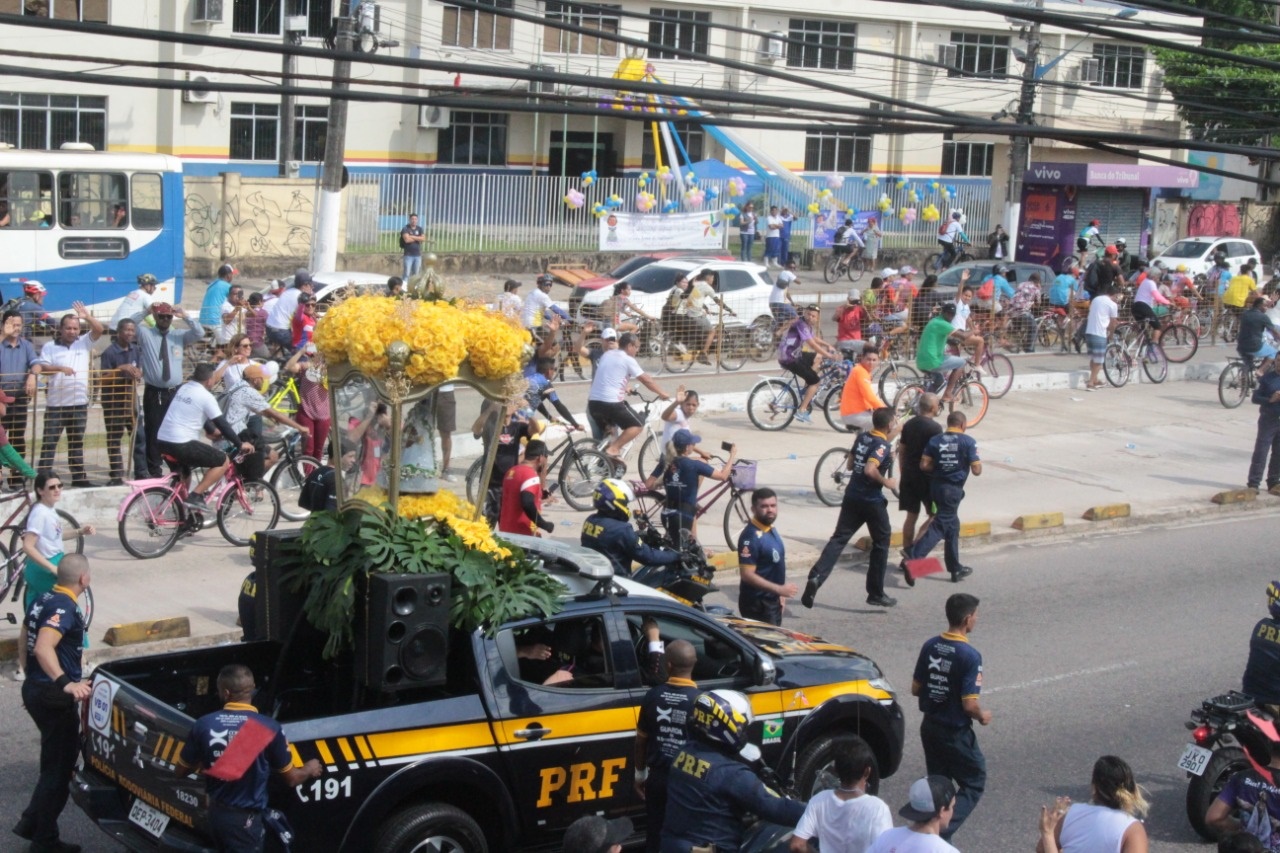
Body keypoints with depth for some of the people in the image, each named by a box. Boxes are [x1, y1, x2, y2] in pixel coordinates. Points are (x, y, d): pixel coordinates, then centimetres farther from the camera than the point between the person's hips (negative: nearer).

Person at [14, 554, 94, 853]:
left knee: (57, 760, 22)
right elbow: (43, 648, -35)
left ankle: (32, 822, 23)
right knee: (60, 766, 1)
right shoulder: (64, 607, -20)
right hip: (53, 695, -9)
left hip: (35, 688, 9)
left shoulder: (44, 599, 8)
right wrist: (66, 683, -45)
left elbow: (27, 642, 21)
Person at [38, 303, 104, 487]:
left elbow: (99, 330, -6)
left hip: (79, 403, 3)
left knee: (77, 443, 12)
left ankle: (79, 477, 18)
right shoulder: (50, 347, 1)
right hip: (56, 404, -3)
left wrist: (87, 317, -22)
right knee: (49, 442, -2)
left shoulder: (84, 342, 8)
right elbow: (42, 367, -9)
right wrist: (60, 368, -26)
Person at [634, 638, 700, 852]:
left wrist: (640, 775, 17)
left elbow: (641, 741, 3)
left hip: (657, 778, 3)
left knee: (655, 835, 15)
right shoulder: (701, 701, -17)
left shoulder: (653, 696, -6)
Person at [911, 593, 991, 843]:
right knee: (974, 783, 8)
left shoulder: (930, 646, -2)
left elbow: (915, 689, 6)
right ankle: (943, 830, -7)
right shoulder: (969, 656, -22)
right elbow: (969, 704, -22)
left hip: (929, 726, 6)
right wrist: (983, 716, -3)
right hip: (956, 733, -6)